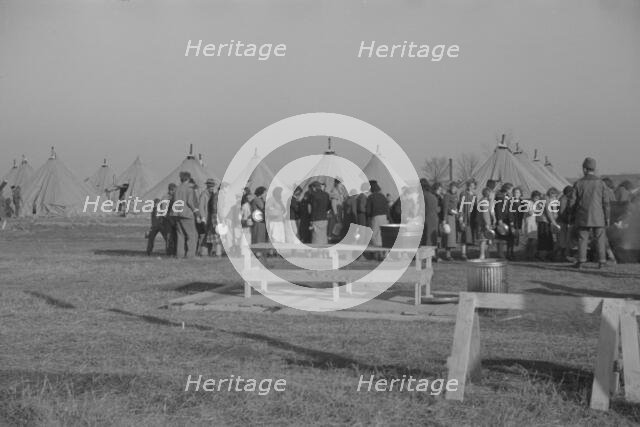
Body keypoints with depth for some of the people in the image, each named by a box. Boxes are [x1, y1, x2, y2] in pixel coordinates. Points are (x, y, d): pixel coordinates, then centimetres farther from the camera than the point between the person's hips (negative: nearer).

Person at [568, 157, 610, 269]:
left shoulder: (578, 183, -3)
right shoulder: (600, 183, -3)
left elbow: (572, 202, -1)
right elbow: (605, 202, -3)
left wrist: (574, 214, 16)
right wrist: (607, 217, 4)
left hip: (583, 217, 0)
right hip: (598, 217, 0)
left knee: (582, 239, 4)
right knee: (600, 239, 8)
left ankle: (581, 260, -4)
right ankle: (602, 261, 6)